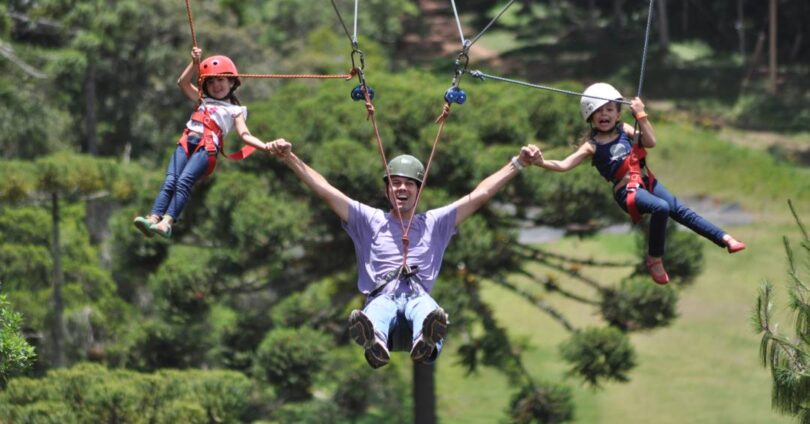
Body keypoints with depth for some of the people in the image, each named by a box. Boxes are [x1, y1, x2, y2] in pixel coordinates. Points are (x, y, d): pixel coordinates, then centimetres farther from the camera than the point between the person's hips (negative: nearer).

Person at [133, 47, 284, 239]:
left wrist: (264, 146, -8)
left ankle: (166, 223, -40)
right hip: (187, 143, 5)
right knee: (169, 182, -16)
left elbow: (244, 135, 8)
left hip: (207, 148, -5)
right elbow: (183, 82, 27)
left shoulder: (235, 111, 20)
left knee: (184, 182, -25)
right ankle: (153, 218, -32)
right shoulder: (203, 101, 34)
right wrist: (195, 63, 16)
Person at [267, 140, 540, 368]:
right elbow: (325, 191, 17)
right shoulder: (369, 221, 24)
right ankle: (375, 343, -77)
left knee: (429, 313, -40)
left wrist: (518, 163, 18)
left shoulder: (434, 223, 26)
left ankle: (425, 344, -76)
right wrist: (290, 159, 8)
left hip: (418, 296, 0)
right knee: (374, 317, -41)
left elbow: (481, 194, 23)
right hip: (382, 296, 0)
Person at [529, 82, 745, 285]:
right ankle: (654, 260, -15)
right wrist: (542, 163, -28)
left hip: (645, 181, 5)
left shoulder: (624, 130, 9)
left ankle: (723, 238, 7)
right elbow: (564, 165, -11)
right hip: (626, 191, -5)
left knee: (679, 210, 2)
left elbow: (650, 142, -2)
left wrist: (641, 115, -6)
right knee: (661, 208, -29)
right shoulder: (592, 145, -3)